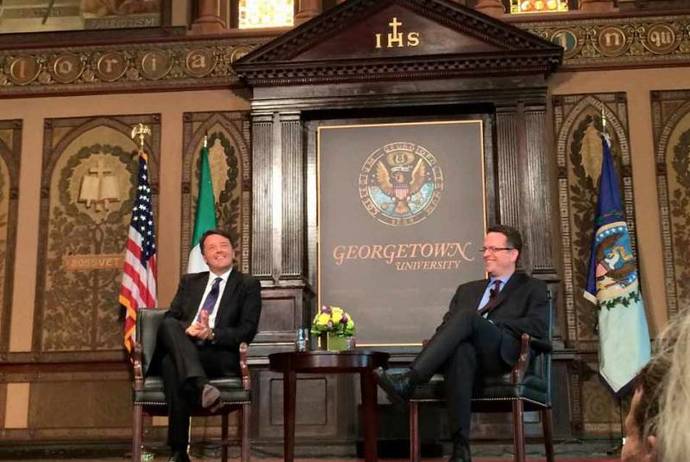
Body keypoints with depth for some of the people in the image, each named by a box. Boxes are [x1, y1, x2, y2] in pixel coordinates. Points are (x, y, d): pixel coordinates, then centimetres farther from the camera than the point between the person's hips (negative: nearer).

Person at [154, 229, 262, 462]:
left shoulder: (248, 285, 11)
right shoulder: (189, 281, 24)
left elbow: (248, 330, 0)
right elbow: (169, 317, 12)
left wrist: (212, 334, -18)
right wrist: (186, 328, -13)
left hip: (220, 356, -3)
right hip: (182, 349, 3)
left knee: (172, 364, -35)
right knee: (168, 326, -32)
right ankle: (201, 385, -47)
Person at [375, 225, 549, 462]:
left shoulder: (532, 288, 21)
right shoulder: (467, 289, 34)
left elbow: (538, 327, 3)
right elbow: (446, 326, 22)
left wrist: (492, 323, -5)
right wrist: (440, 340, -3)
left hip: (502, 354, -3)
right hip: (468, 352, 3)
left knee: (468, 316, -32)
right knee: (461, 349, -37)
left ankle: (408, 380, -40)